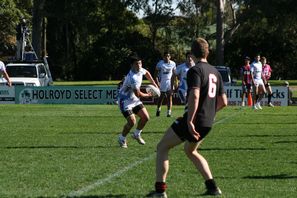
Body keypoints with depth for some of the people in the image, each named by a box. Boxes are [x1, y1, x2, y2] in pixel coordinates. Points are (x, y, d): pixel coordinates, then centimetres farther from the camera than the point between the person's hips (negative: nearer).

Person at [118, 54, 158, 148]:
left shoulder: (140, 70, -5)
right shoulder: (132, 78, -32)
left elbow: (147, 73, 22)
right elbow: (138, 94, -24)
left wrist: (155, 85, 17)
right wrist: (148, 95, -5)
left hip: (134, 99, 9)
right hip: (125, 101, -9)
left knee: (145, 117, 2)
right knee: (132, 122, -18)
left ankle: (137, 134, 26)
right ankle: (122, 139, 7)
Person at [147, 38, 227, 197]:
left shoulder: (195, 71, -12)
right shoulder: (215, 72, 12)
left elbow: (194, 96, -26)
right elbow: (223, 101, 15)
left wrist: (190, 121, -27)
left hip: (194, 120, -8)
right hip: (208, 123, 8)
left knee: (162, 147, 3)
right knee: (190, 150, 30)